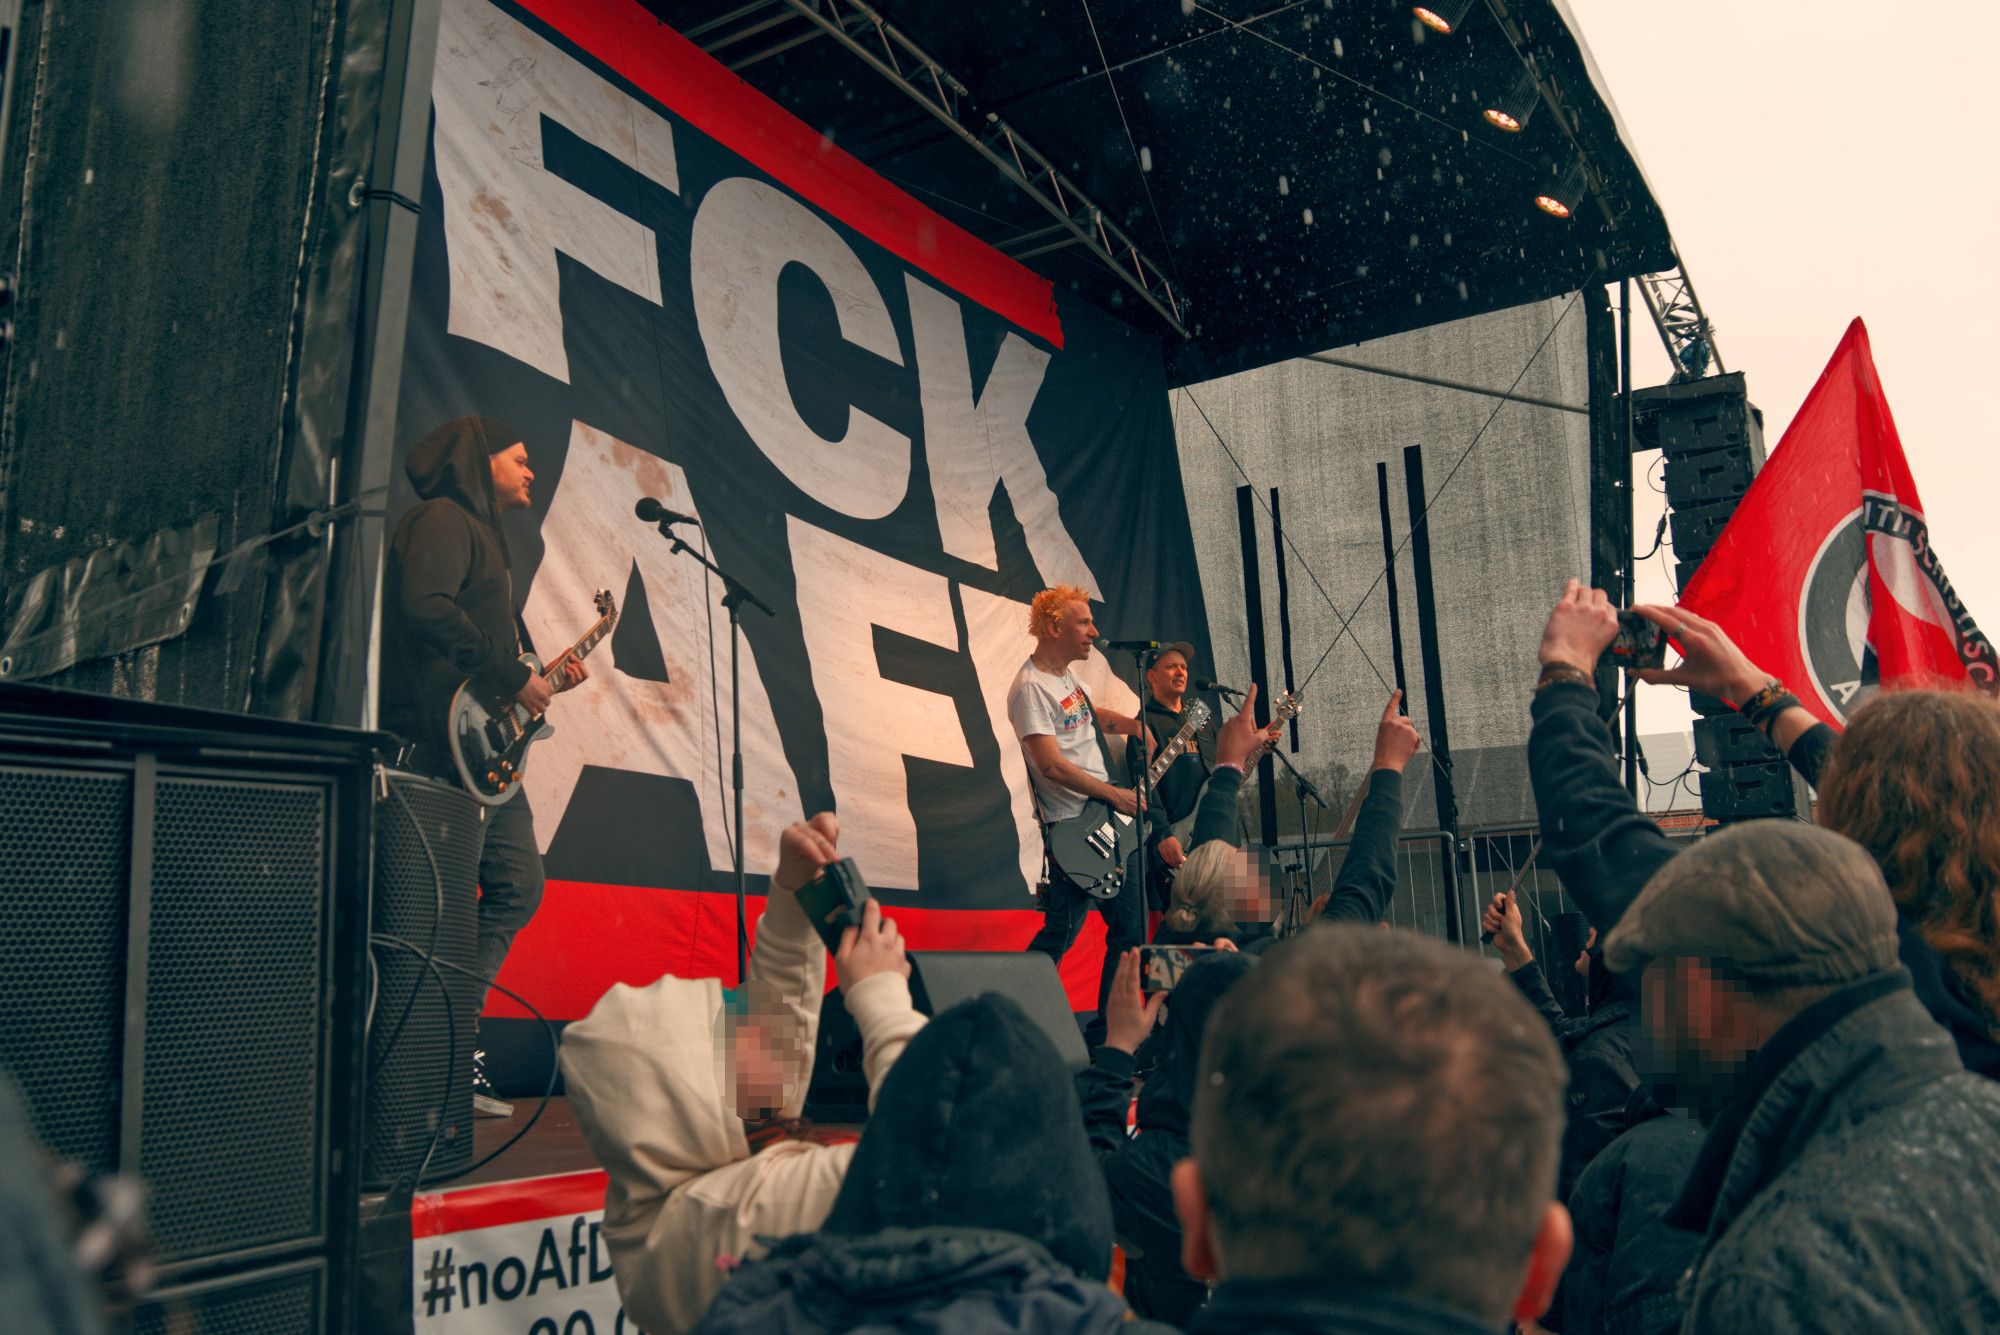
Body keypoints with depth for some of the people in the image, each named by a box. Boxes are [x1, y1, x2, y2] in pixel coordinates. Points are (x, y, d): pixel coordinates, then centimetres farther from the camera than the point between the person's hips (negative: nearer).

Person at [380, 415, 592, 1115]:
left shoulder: (482, 533, 26)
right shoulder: (443, 520, -4)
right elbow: (426, 607, -22)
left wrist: (548, 678, 16)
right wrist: (511, 676, -18)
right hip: (446, 743, -11)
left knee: (517, 885, 11)